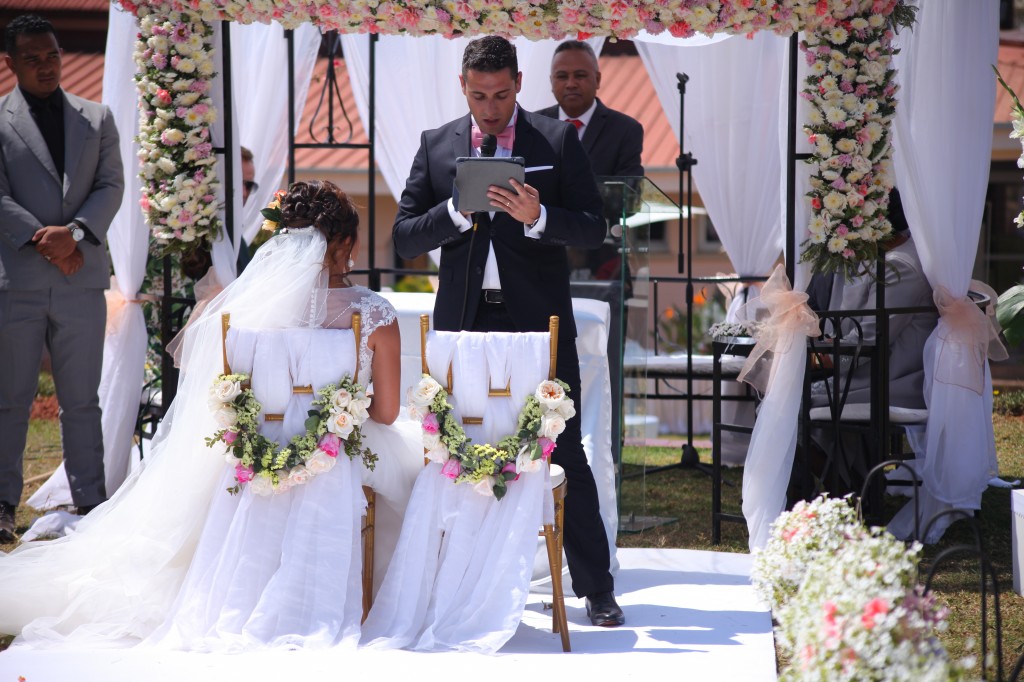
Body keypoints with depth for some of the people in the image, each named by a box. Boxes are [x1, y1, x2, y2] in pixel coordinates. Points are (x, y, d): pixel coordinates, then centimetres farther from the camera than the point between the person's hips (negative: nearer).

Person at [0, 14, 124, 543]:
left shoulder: (97, 118, 13)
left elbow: (112, 185, 5)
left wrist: (74, 232, -11)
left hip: (82, 277, 3)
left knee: (82, 399, 7)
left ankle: (90, 501, 12)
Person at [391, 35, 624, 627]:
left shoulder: (559, 140, 3)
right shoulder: (437, 146, 9)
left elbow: (593, 229, -2)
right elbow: (405, 238, 4)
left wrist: (537, 217, -21)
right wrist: (458, 211, -13)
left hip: (540, 321, -2)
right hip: (464, 324, 2)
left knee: (565, 455, -2)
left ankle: (596, 588, 5)